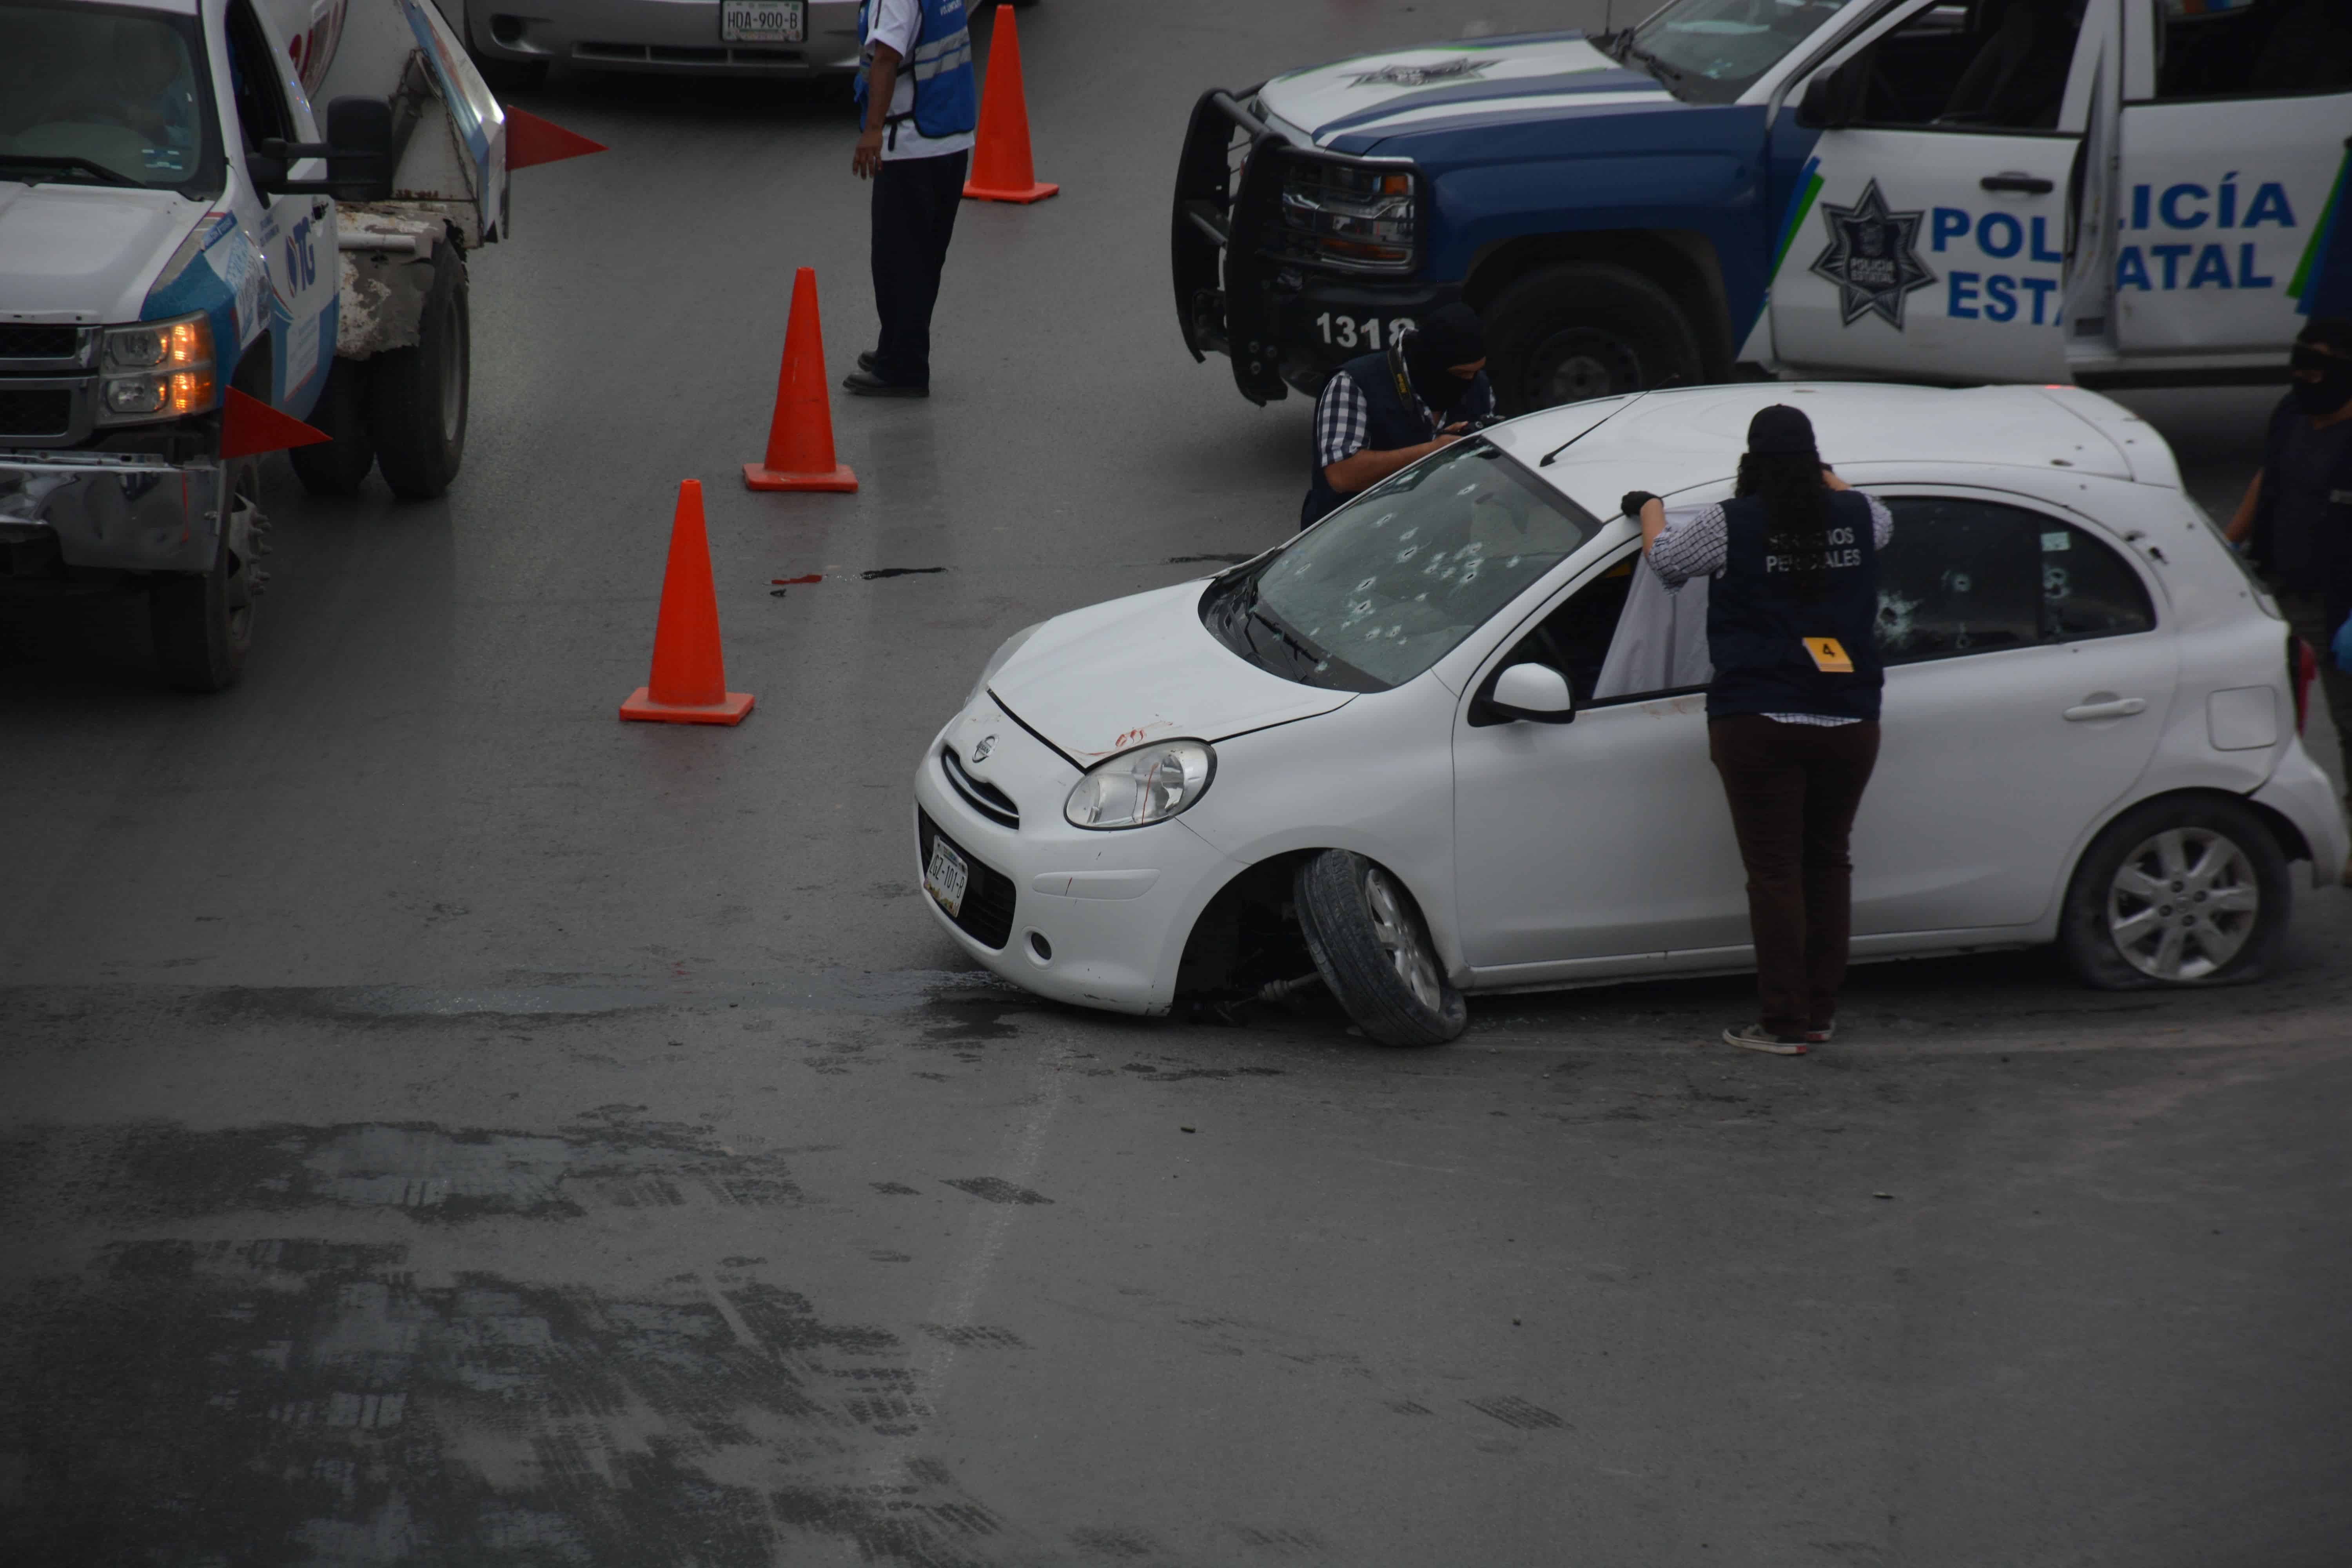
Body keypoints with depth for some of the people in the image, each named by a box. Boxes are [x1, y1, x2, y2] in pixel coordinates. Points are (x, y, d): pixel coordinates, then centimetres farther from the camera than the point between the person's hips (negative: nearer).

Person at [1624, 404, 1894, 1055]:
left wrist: (1649, 507, 28)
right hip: (1849, 724, 4)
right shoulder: (1855, 515, 5)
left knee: (1775, 872, -1)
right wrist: (1821, 475, 46)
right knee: (1827, 862, 16)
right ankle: (1821, 1011, 19)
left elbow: (1663, 557, 8)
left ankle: (1785, 1023, -2)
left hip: (1758, 725, -4)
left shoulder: (1732, 525, -7)